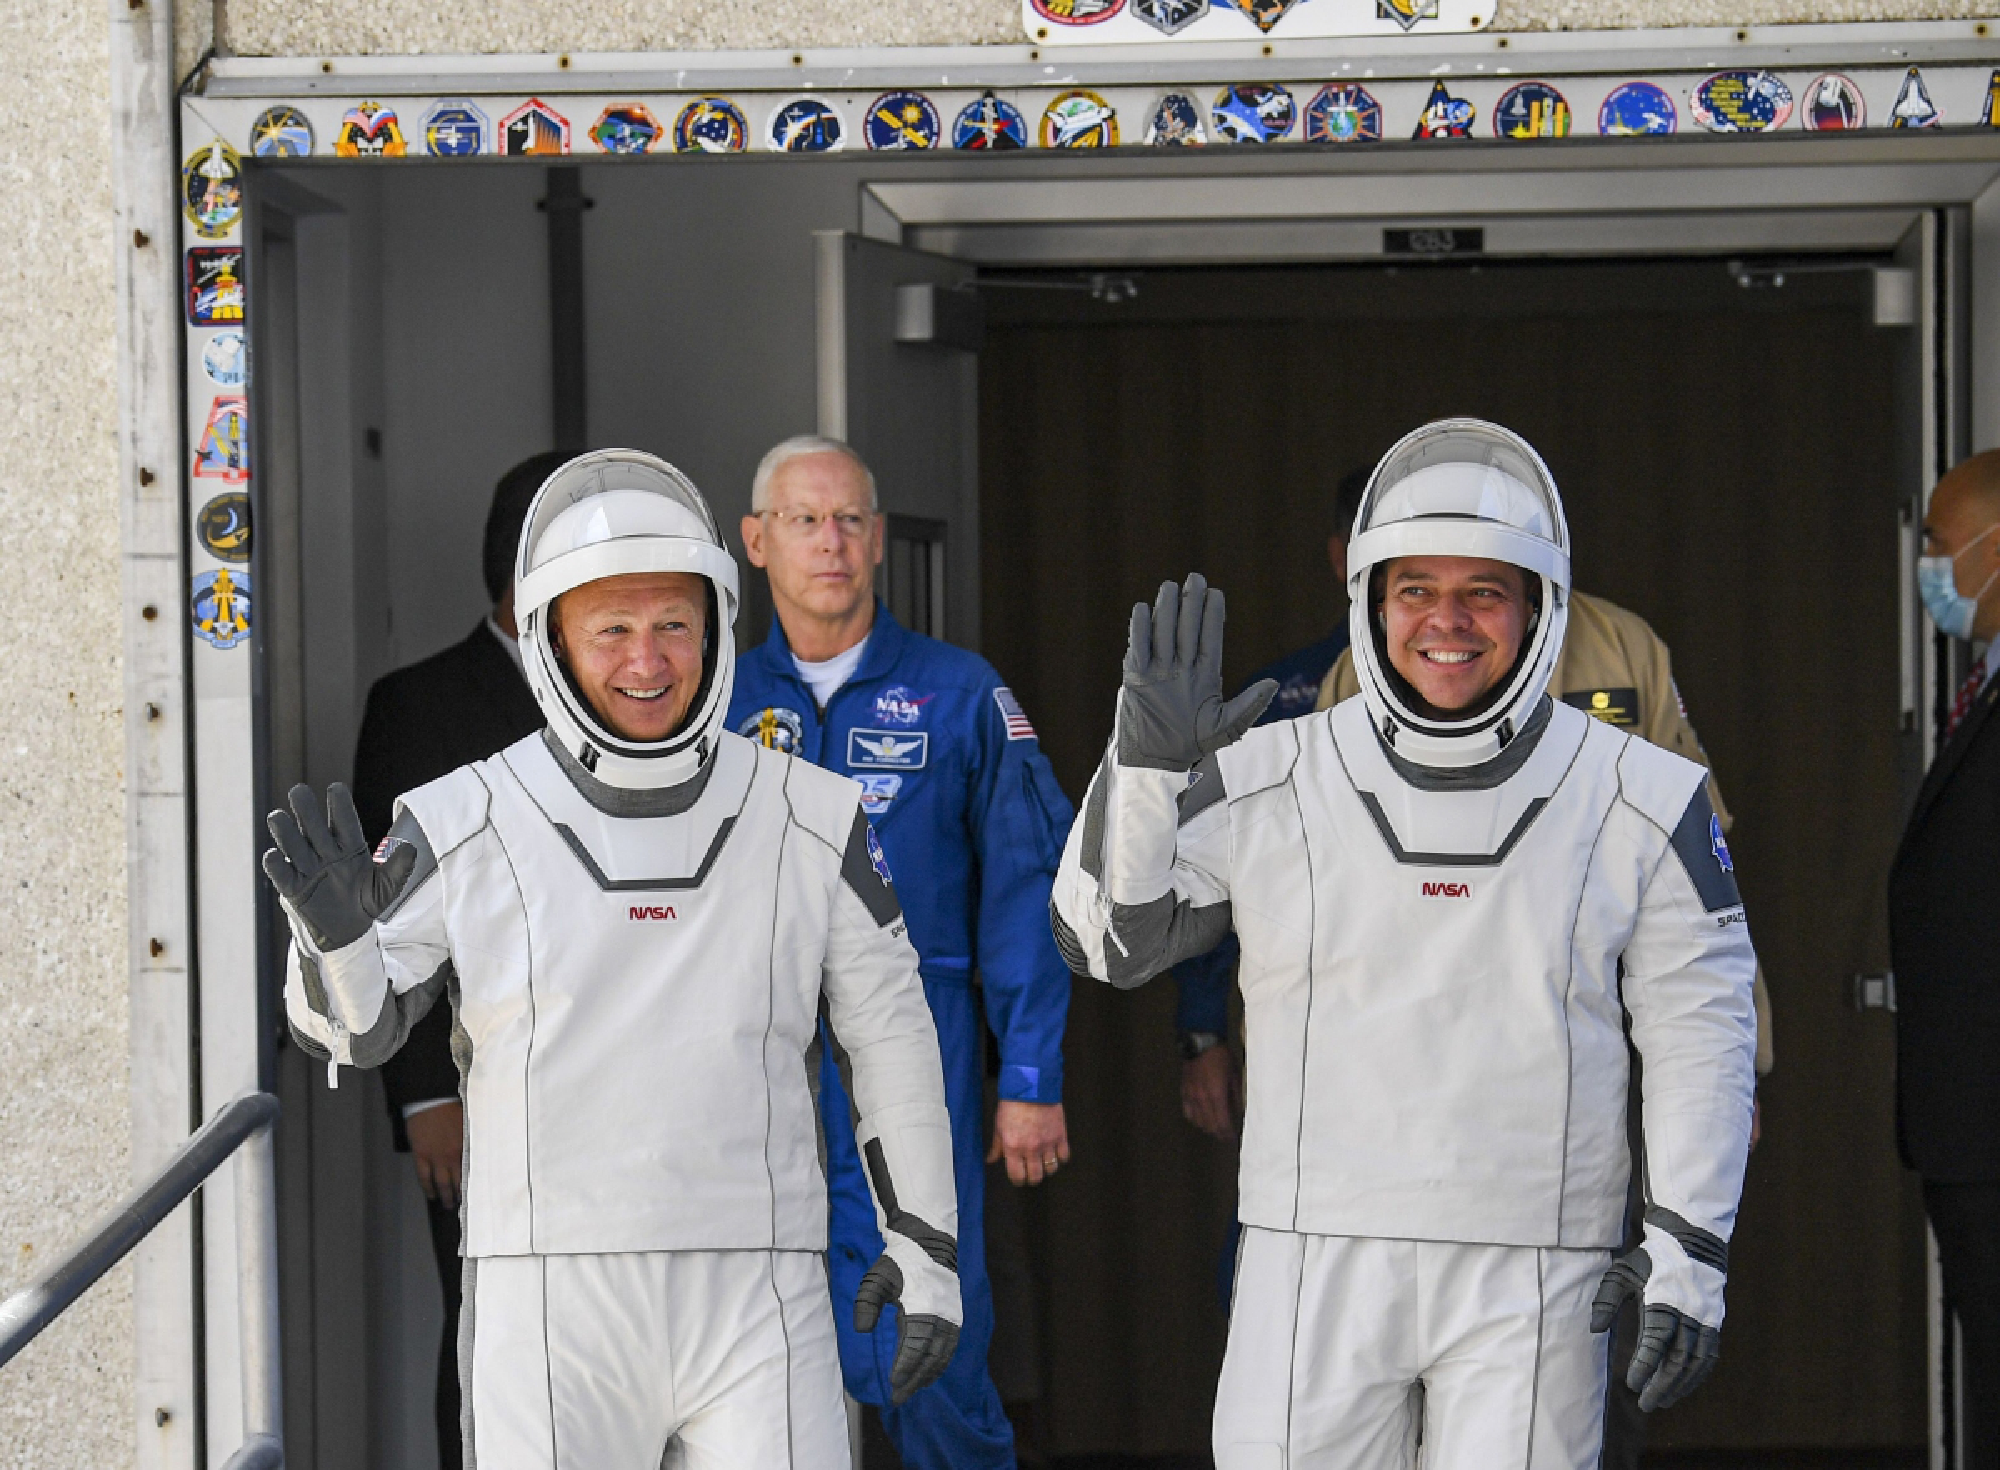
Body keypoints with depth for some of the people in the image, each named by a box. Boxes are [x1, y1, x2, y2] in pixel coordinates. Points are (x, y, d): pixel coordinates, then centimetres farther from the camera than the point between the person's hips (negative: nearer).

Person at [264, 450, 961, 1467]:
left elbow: (887, 1030, 13)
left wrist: (924, 1246, 12)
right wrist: (333, 927, -18)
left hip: (755, 1308, 1)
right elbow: (349, 1031, 4)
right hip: (549, 1309, -1)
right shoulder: (466, 830, -2)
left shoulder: (809, 825, 3)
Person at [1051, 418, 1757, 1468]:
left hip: (1532, 1288, -1)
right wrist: (1147, 762, -9)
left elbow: (1702, 1032, 6)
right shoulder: (1271, 784, 2)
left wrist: (1689, 1260, -1)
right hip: (1317, 1269, 1)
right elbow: (1103, 940, 7)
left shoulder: (1641, 806, 2)